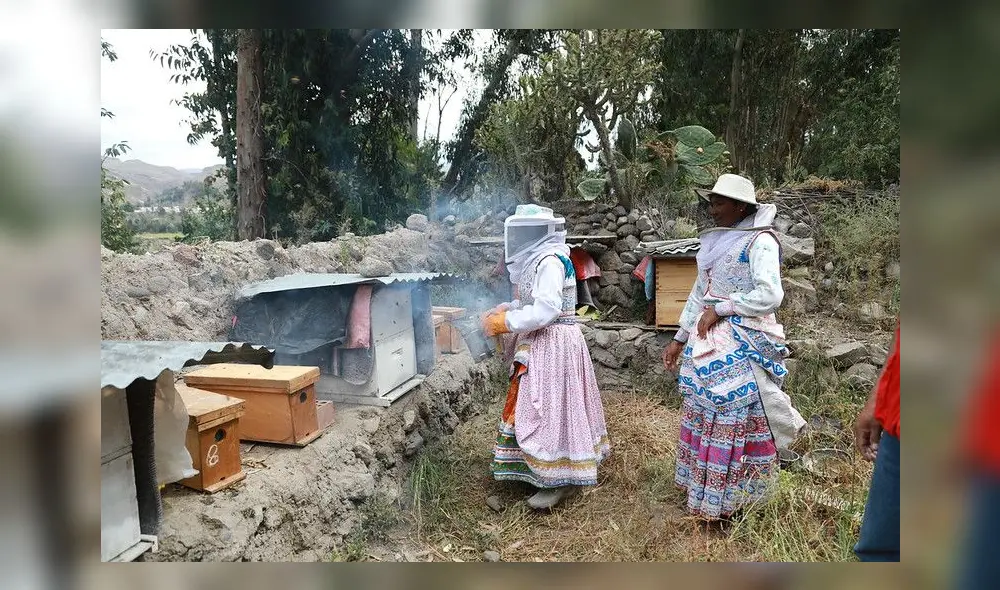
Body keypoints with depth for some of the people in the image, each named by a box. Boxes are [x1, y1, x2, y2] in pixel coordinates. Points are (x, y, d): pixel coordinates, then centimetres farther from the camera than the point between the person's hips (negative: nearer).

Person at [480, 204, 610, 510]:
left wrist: (502, 323, -19)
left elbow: (544, 311, -27)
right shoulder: (535, 259, 11)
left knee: (550, 407, -3)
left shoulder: (550, 261, -19)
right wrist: (502, 310, 3)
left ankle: (559, 479, 9)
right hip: (541, 343, 10)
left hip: (553, 344, -10)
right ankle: (563, 469, 31)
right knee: (540, 406, 17)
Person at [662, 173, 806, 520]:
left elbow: (770, 295, -20)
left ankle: (726, 501, 13)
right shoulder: (714, 241, 13)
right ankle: (702, 488, 28)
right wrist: (679, 339, 15)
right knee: (702, 414, 13)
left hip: (742, 346, -8)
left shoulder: (760, 241, -10)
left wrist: (720, 309, -15)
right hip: (707, 343, 8)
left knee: (735, 420, -1)